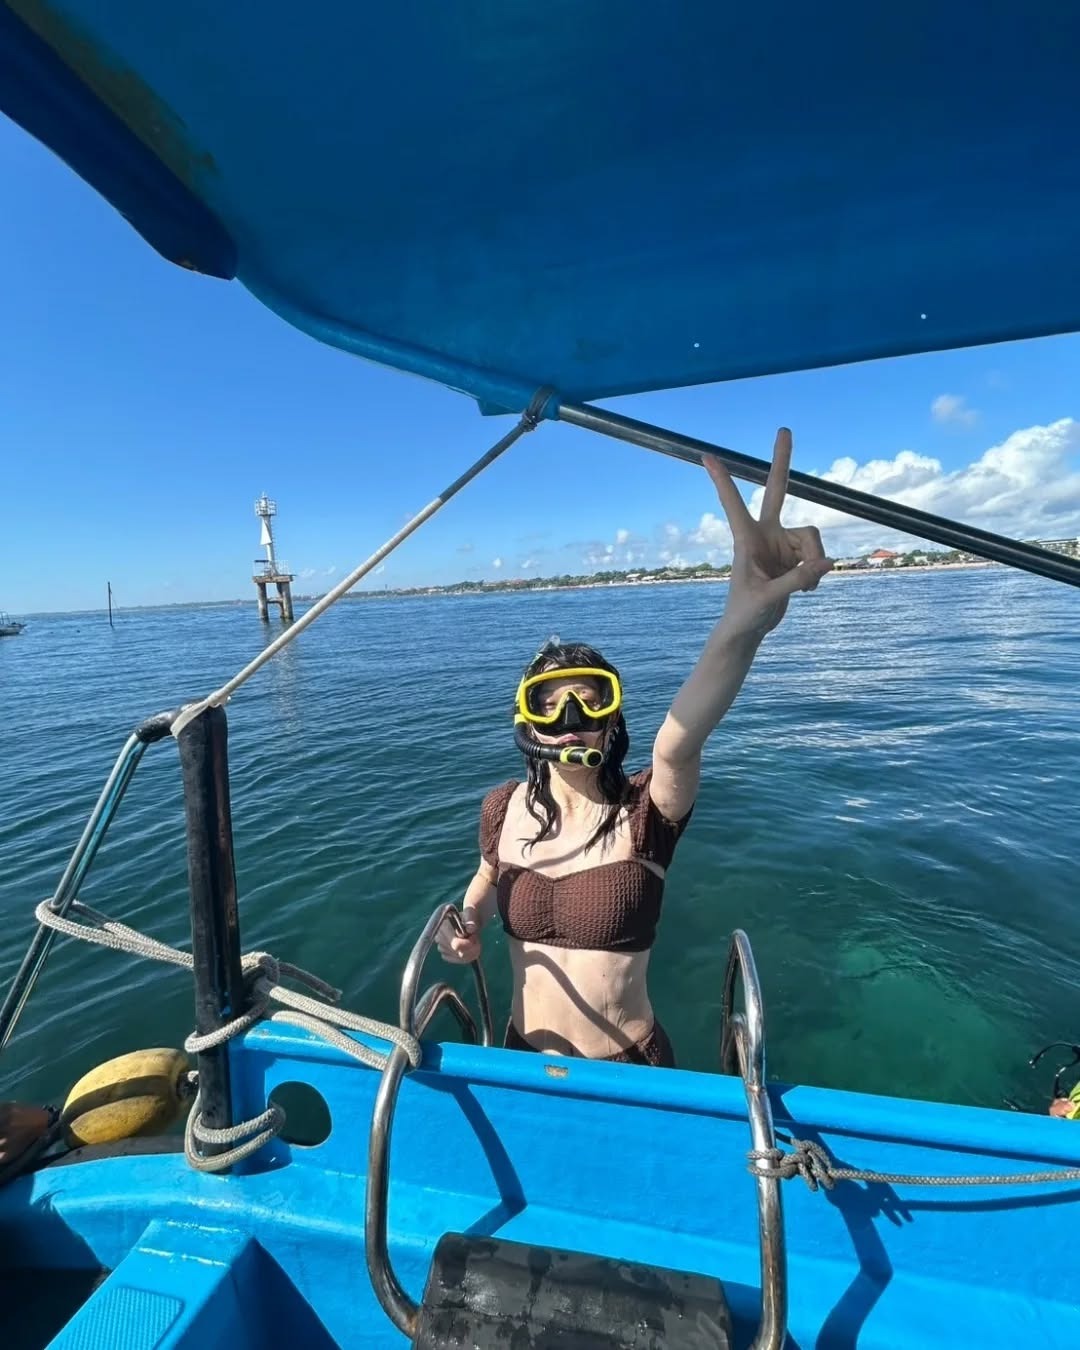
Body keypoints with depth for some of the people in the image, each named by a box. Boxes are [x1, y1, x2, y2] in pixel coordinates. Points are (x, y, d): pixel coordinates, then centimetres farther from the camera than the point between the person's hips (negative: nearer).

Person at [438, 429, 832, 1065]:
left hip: (630, 1067, -2)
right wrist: (469, 921, -12)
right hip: (526, 1057, 3)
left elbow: (677, 743, -48)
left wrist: (745, 619, -66)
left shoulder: (646, 811, -24)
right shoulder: (504, 808, -14)